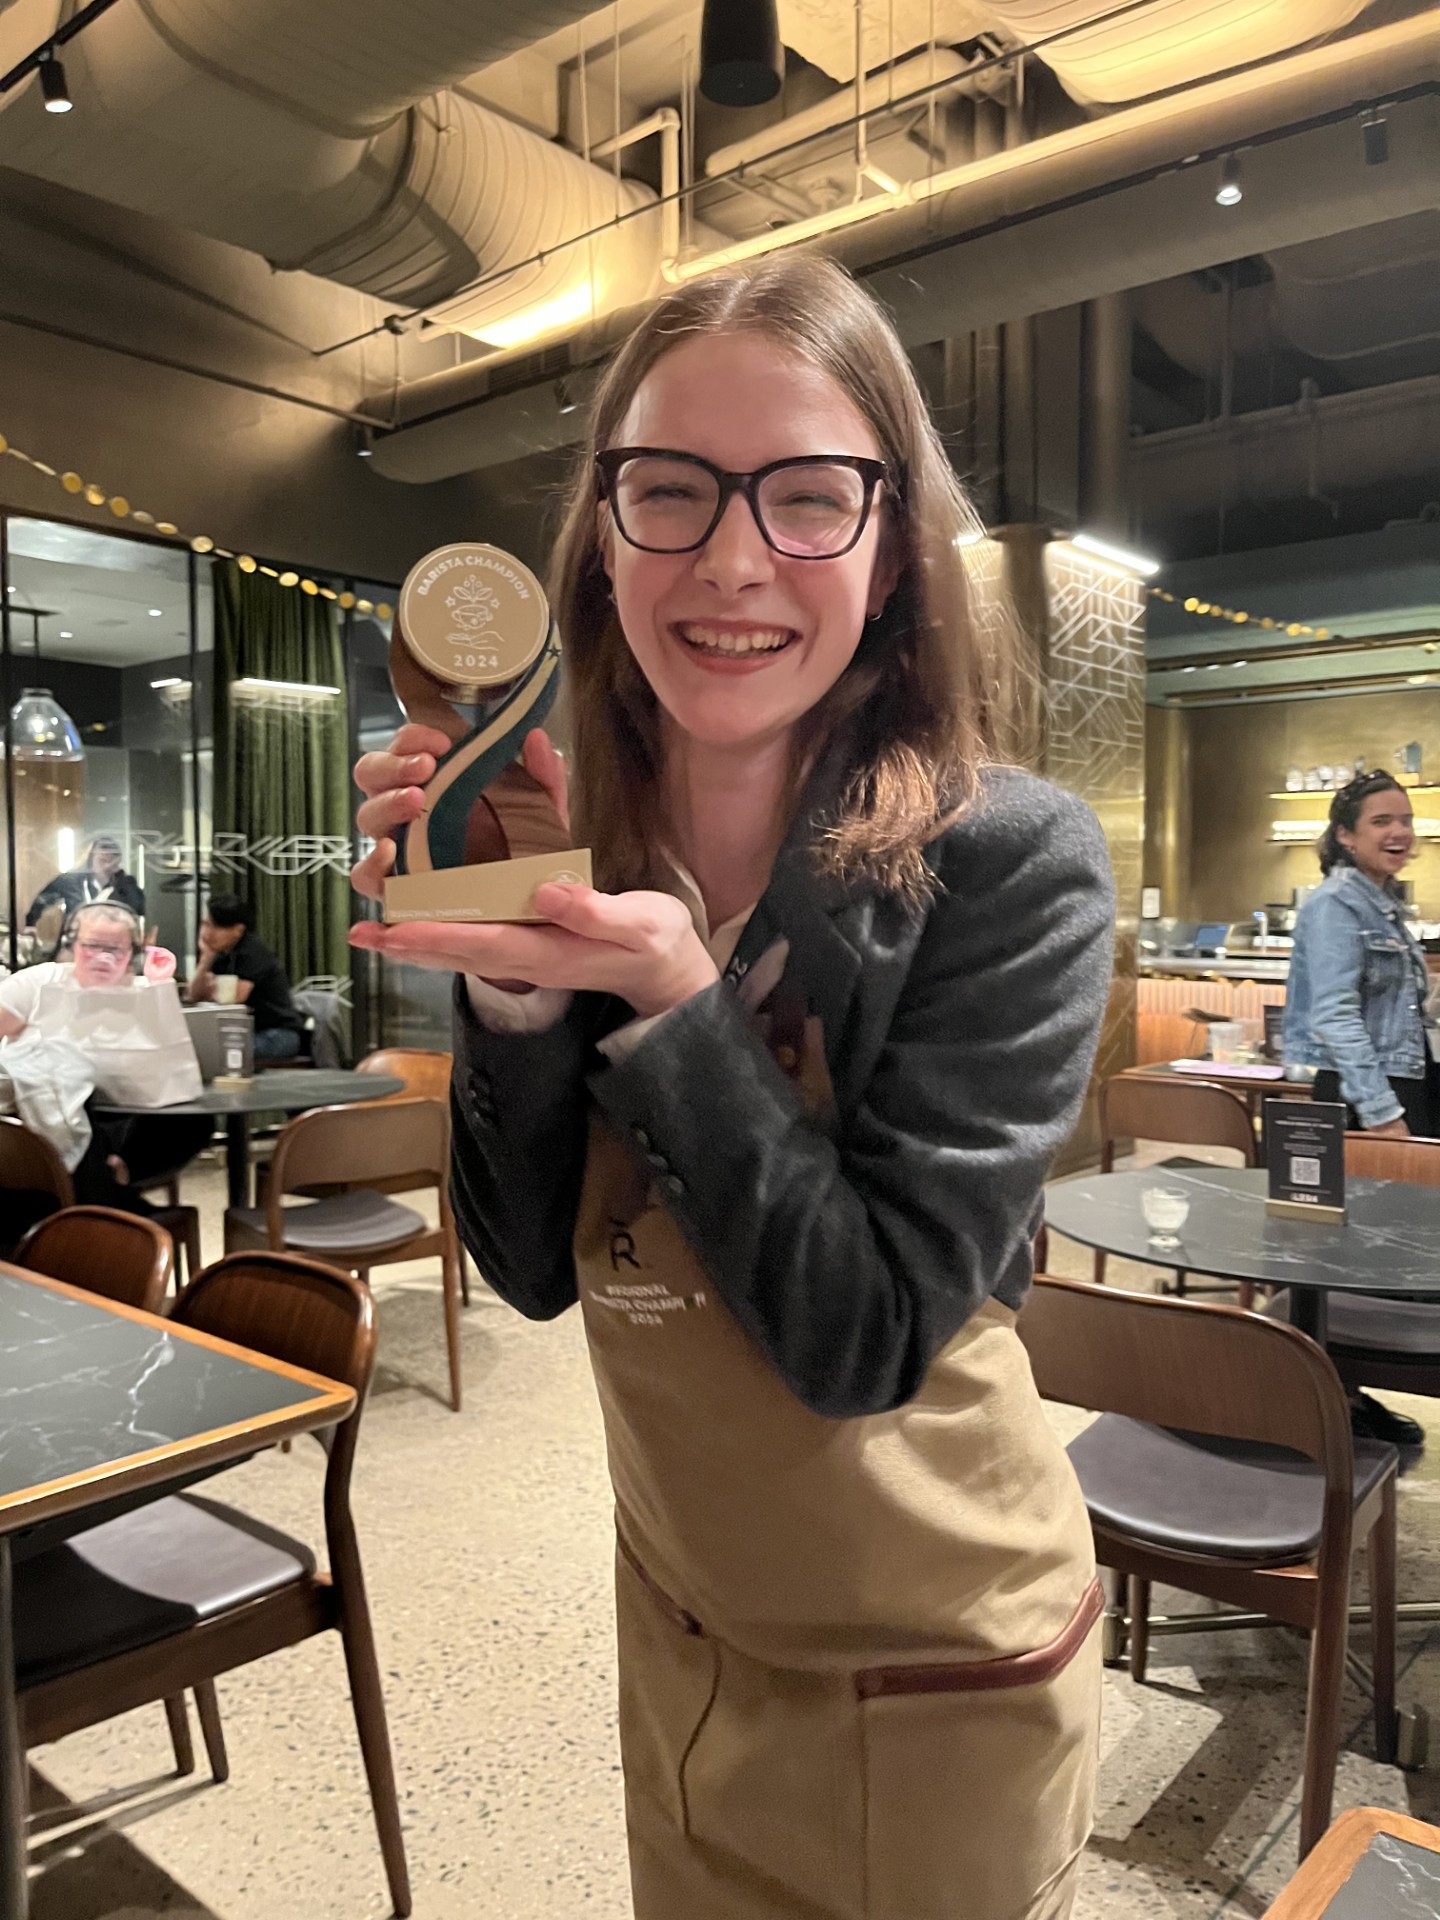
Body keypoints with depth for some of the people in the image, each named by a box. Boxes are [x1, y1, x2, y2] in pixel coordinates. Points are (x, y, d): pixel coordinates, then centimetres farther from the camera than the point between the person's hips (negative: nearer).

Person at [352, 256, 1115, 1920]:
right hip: (677, 1623, 5)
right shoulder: (585, 849, -9)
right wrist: (501, 982, -22)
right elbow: (536, 1269, -7)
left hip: (930, 1676, -4)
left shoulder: (1011, 864, -23)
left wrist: (673, 996, -32)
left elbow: (863, 1341, -23)